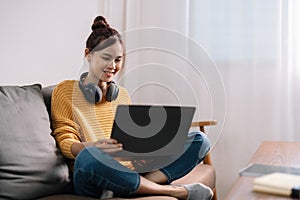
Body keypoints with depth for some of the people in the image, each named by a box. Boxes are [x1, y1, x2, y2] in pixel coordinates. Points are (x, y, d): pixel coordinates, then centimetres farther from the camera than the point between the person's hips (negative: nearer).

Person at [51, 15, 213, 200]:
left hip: (128, 170, 5)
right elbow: (64, 141, -2)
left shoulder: (123, 95, 21)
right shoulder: (66, 90, 7)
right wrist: (94, 147, -24)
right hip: (91, 177, -4)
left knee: (199, 140, -8)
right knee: (89, 156, -41)